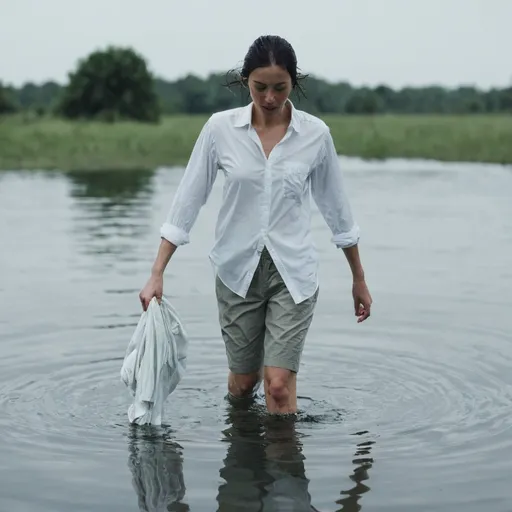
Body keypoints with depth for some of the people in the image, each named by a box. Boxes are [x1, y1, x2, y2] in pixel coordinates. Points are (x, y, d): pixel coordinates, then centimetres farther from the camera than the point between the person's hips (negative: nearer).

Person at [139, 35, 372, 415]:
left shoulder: (315, 133, -5)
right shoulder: (220, 127, -6)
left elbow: (336, 207, 5)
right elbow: (187, 201, -3)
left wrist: (359, 279, 11)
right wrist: (157, 274, -7)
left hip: (293, 272, -1)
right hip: (238, 269, 1)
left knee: (279, 385, -11)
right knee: (242, 382, 14)